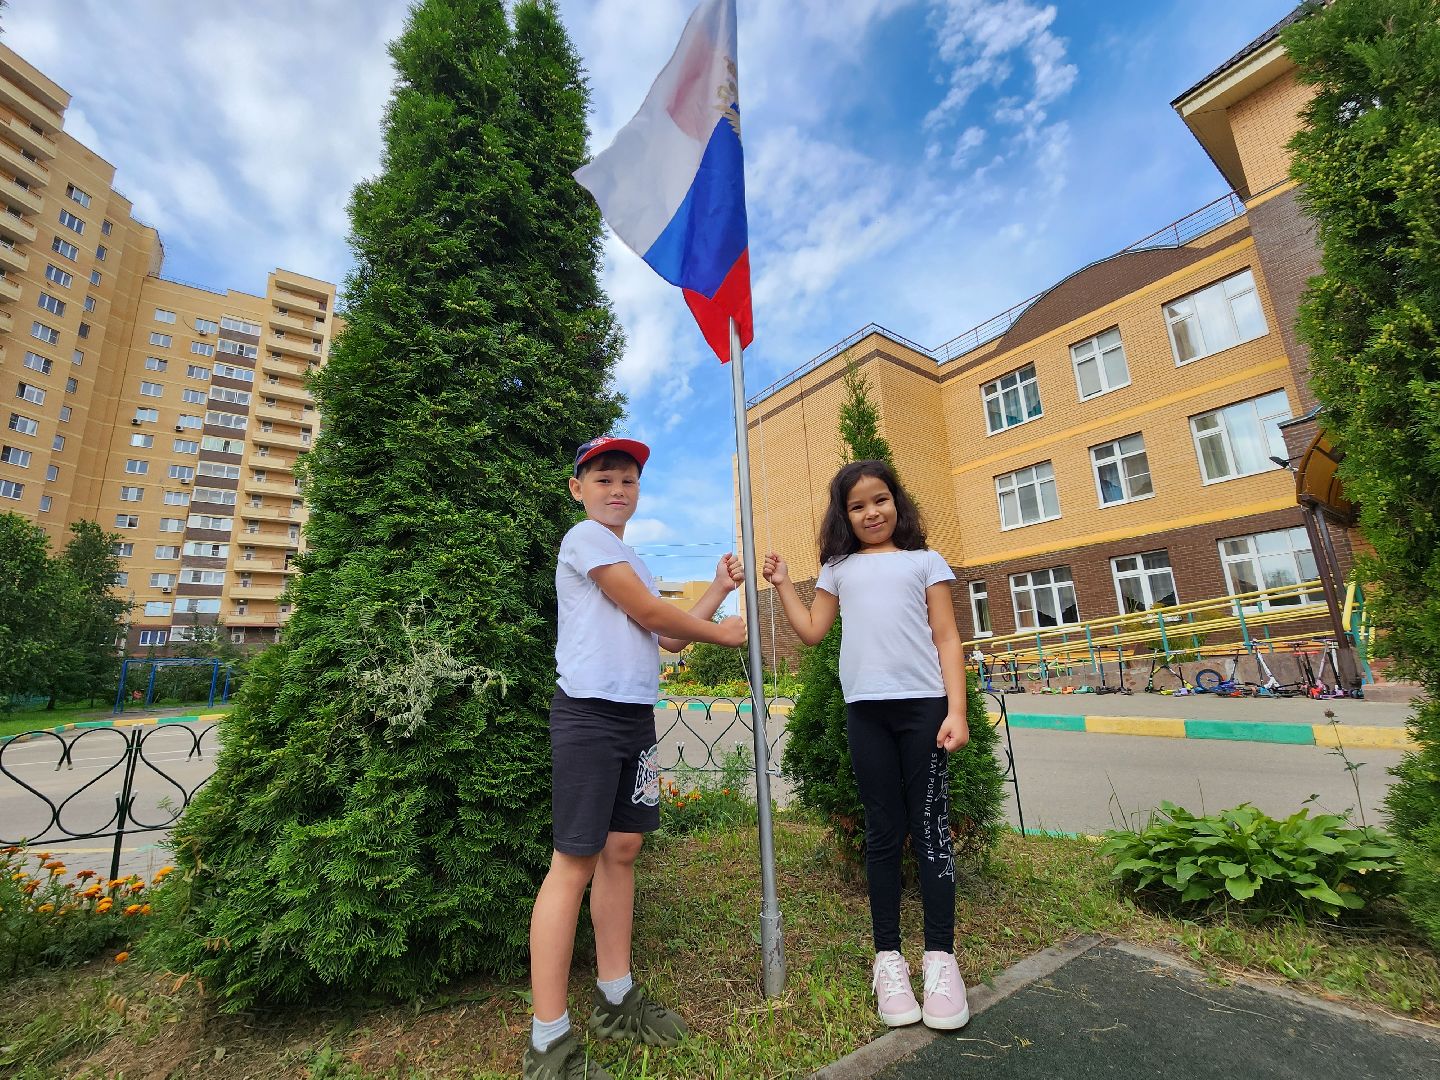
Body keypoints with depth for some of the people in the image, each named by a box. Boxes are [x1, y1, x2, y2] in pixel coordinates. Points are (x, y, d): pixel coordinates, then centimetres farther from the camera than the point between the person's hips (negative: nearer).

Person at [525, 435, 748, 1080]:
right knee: (575, 863, -4)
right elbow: (650, 615, -12)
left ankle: (615, 1001, 28)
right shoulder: (585, 538, -6)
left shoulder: (632, 563, 21)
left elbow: (669, 638, 18)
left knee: (621, 850, 13)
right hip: (590, 713, -9)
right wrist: (722, 633, 0)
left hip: (636, 716, 9)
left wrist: (718, 590, 15)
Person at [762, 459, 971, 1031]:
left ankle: (940, 955, 21)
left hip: (924, 705, -1)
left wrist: (956, 711, -4)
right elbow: (811, 630, 11)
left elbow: (947, 640, 3)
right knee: (883, 832, 10)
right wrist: (782, 584, 10)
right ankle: (888, 956, 22)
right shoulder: (838, 569, 13)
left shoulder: (924, 562, 8)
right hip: (866, 710, 2)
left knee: (930, 828, 5)